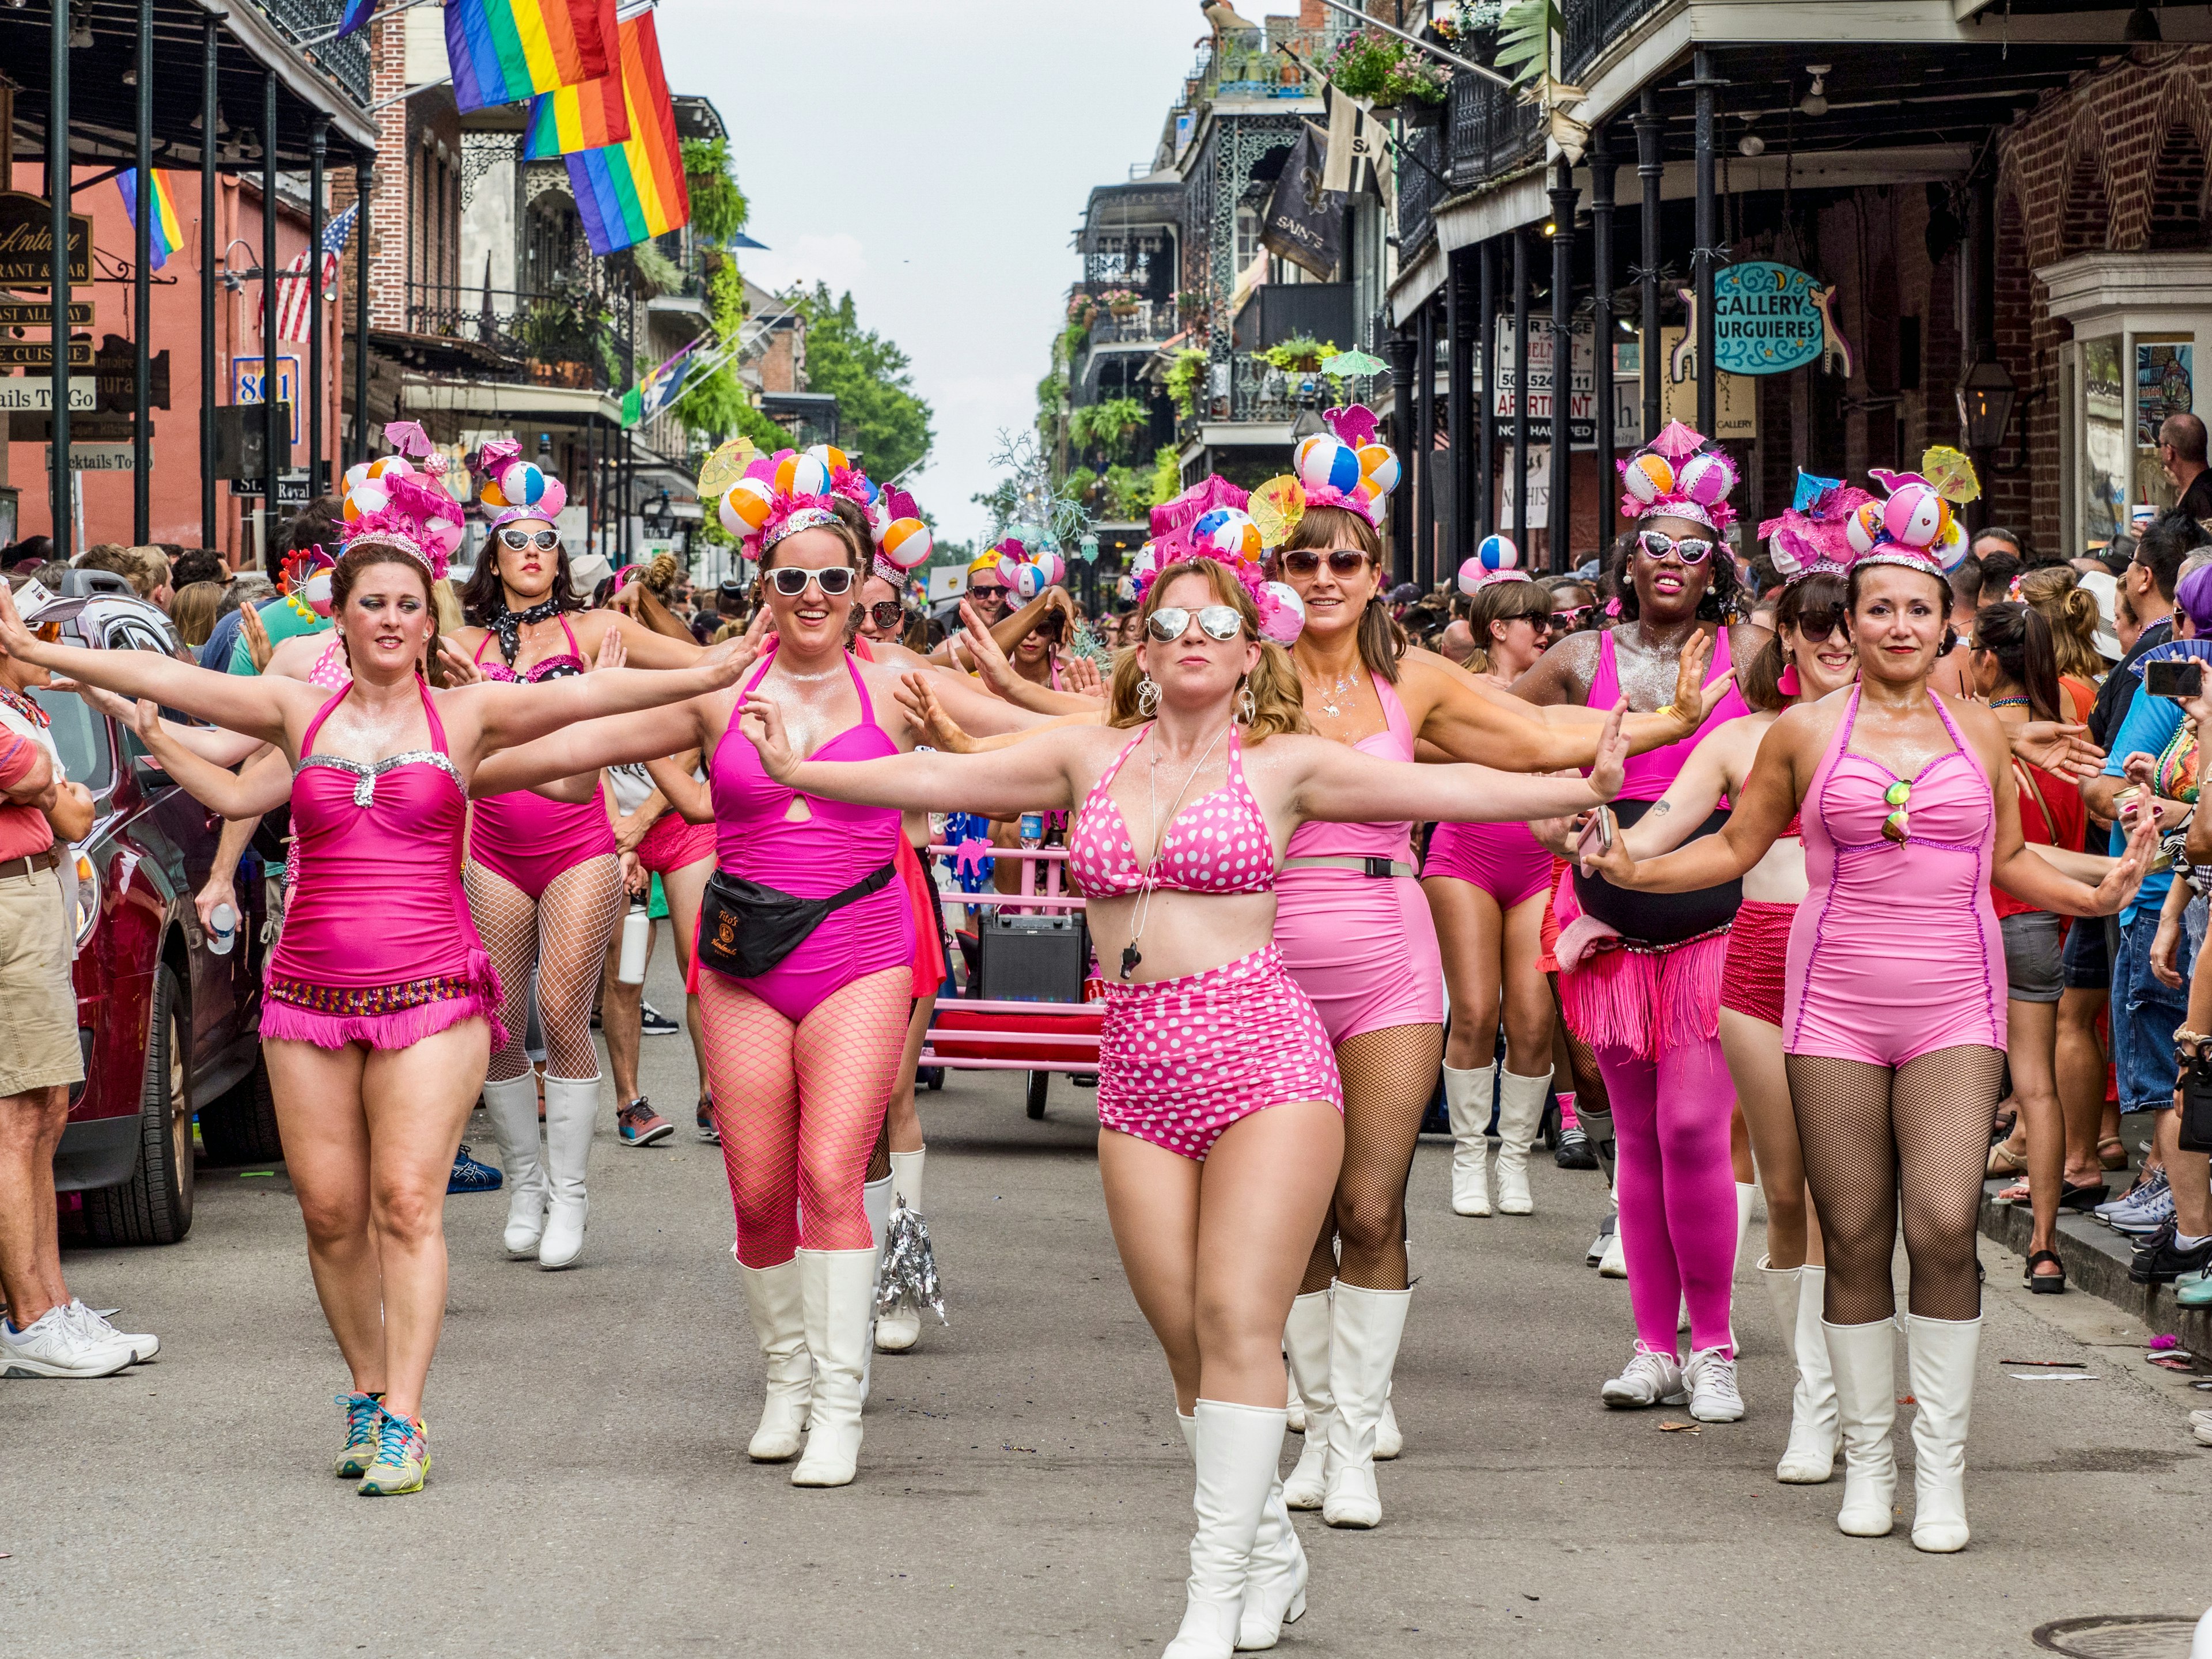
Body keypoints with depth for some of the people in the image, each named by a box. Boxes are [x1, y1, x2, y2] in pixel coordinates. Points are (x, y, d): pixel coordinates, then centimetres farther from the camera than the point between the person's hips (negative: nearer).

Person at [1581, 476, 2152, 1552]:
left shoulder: (1979, 732, 10)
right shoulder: (1805, 732, 5)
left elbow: (2010, 863, 18)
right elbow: (1736, 848, 12)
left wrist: (2096, 894, 2)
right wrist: (1629, 871, -1)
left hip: (1954, 1008, 0)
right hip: (1836, 1006, 0)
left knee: (1944, 1223, -12)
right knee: (1853, 1236, 1)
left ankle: (1942, 1464, -2)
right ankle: (1865, 1455, 15)